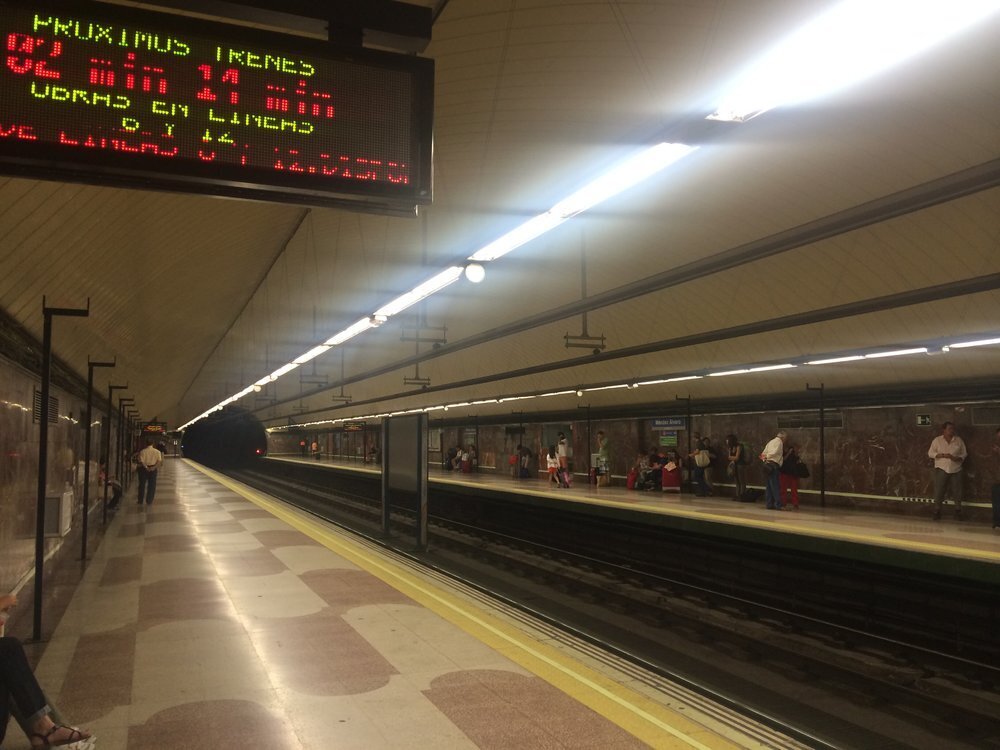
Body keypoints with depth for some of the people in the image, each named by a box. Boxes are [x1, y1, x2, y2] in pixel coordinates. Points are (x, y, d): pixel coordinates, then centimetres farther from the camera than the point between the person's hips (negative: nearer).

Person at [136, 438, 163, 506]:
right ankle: (149, 501, 7)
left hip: (144, 469, -1)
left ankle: (140, 501, 16)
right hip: (153, 469, 1)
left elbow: (141, 461, -15)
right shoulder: (157, 452, 0)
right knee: (152, 486, 8)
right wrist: (154, 467, -13)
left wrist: (146, 467, -14)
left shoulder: (142, 451, -6)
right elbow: (159, 461, -8)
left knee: (142, 485, 11)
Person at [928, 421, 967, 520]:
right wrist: (942, 455, -16)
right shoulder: (937, 440, -1)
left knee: (957, 490, 6)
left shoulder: (959, 440, 4)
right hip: (941, 469, -2)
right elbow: (930, 453, -2)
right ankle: (937, 511, 7)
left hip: (955, 469, 2)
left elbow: (964, 453, 7)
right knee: (938, 490, -2)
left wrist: (958, 458, -13)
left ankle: (958, 510, 19)